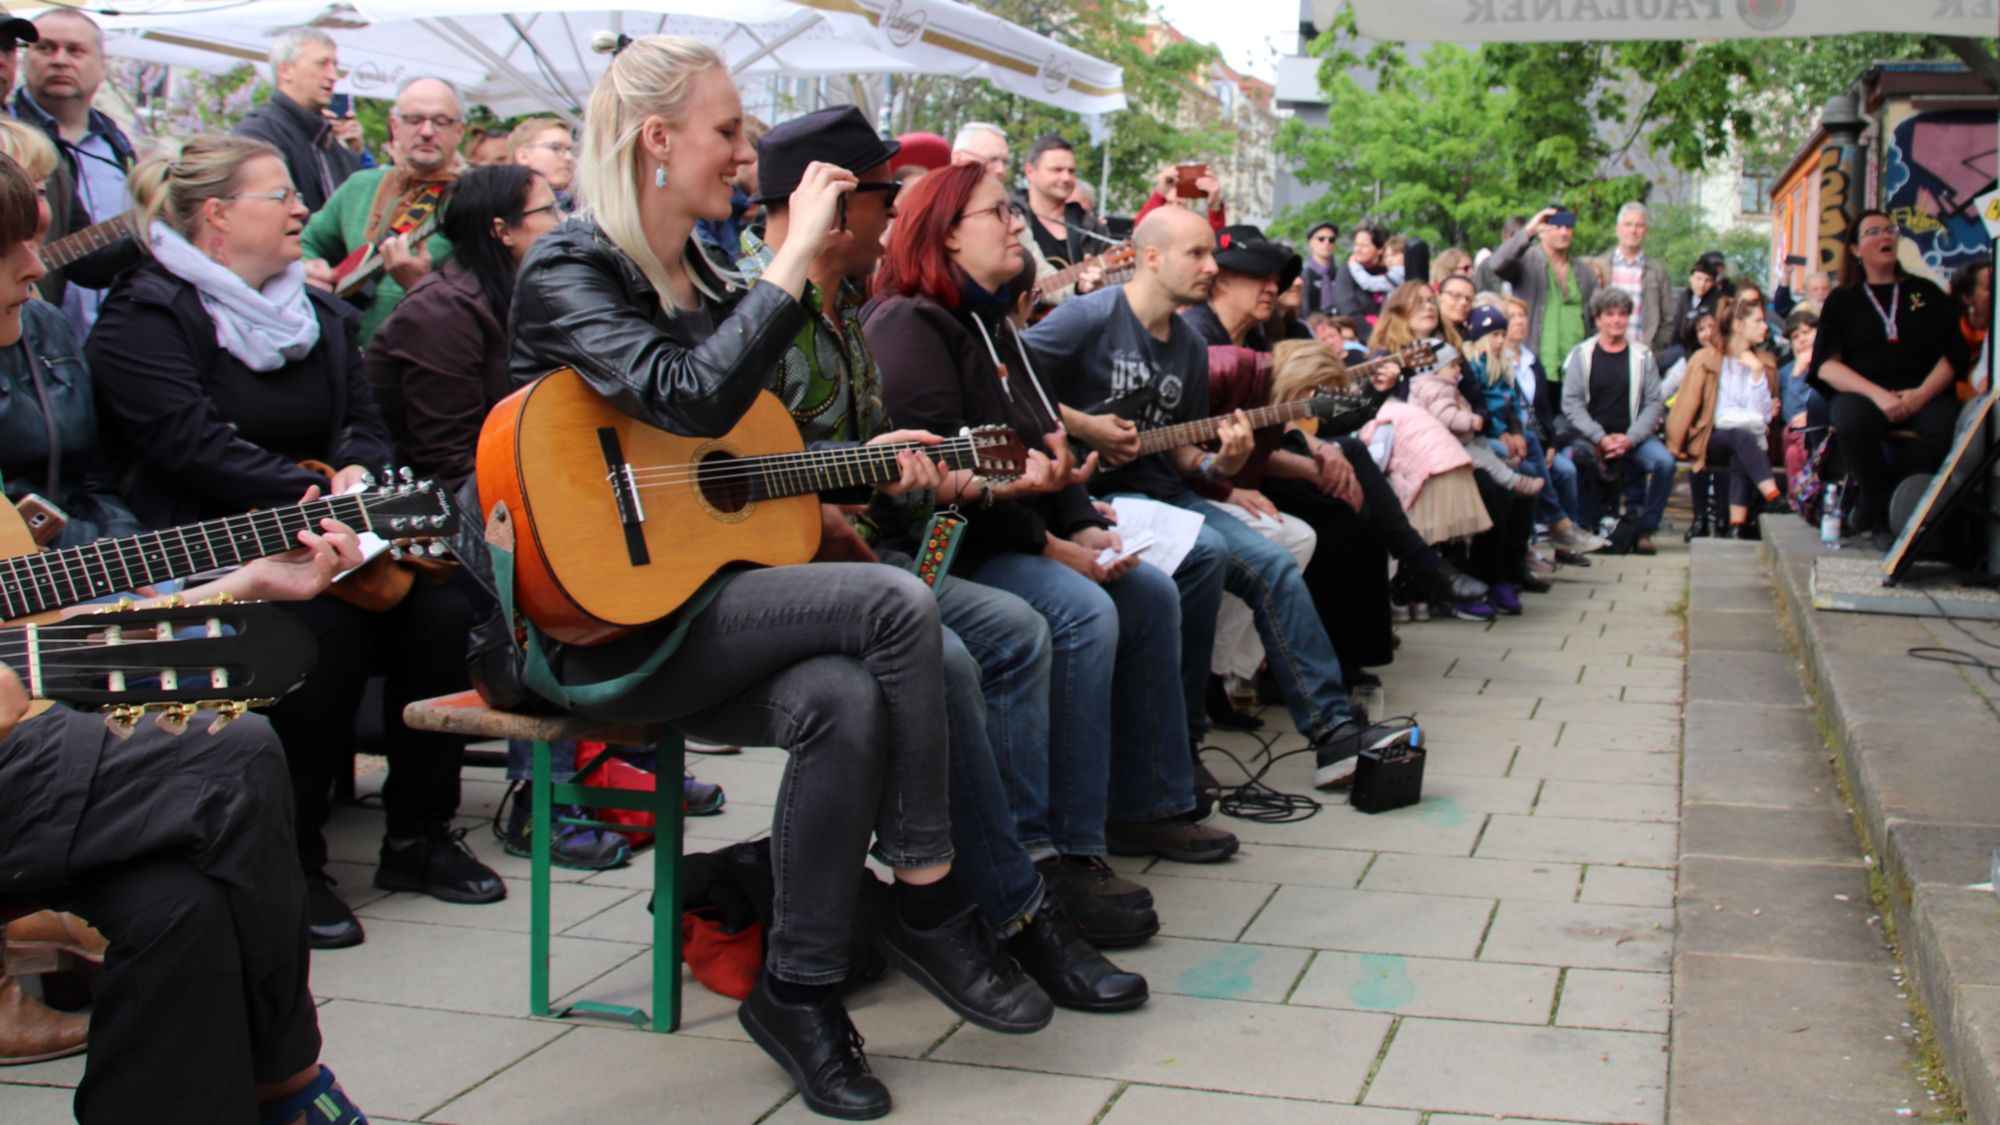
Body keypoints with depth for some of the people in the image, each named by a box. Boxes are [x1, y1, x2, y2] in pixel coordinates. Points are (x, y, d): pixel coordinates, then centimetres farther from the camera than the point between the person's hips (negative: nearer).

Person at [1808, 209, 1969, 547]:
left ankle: (1875, 510, -16)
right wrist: (1876, 394, -16)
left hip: (1923, 395, 1)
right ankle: (1881, 512, -16)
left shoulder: (1926, 293, 20)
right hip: (1861, 392, -1)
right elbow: (1826, 364, 1)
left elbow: (1954, 355, 9)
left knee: (1943, 427, -34)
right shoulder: (1842, 301, 16)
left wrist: (1922, 394, -12)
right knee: (1852, 422, -38)